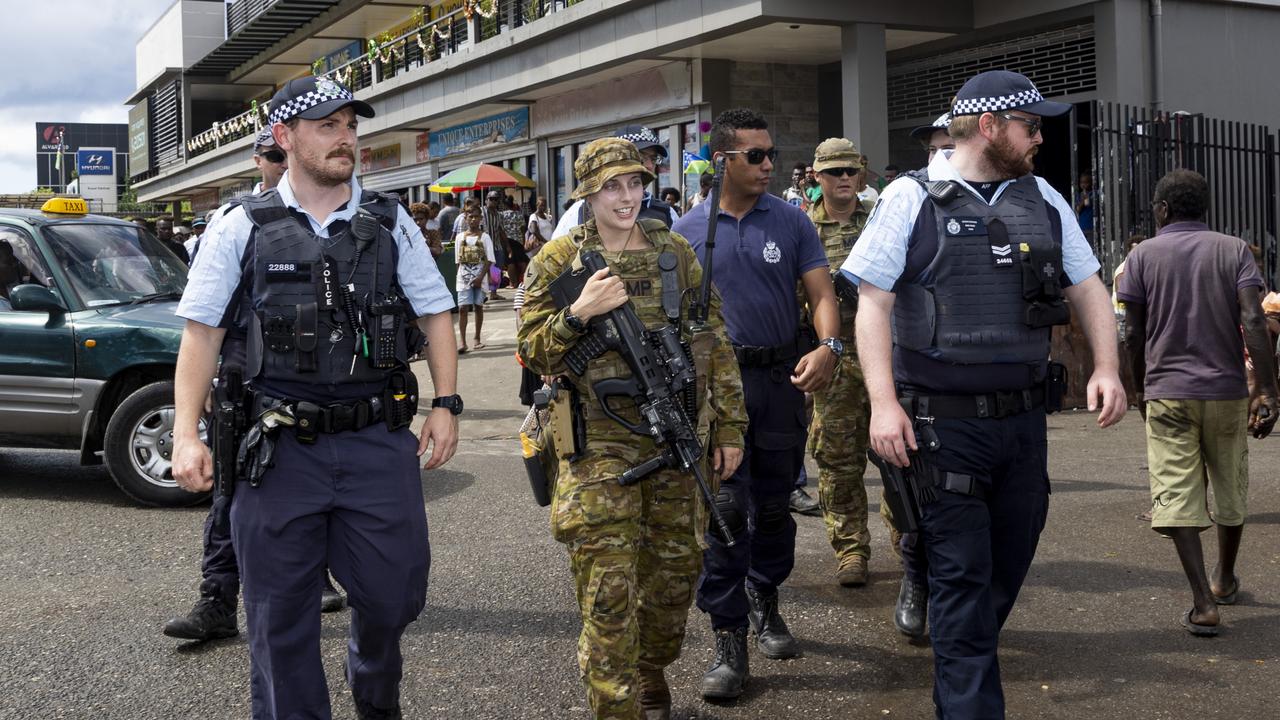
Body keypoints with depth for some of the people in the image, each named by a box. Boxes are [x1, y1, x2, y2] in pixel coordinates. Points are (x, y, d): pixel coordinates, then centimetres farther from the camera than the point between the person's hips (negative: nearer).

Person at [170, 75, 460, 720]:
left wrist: (446, 405, 2)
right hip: (281, 448, -1)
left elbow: (435, 313, 12)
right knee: (280, 617, 6)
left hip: (379, 441, 2)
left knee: (393, 593, 9)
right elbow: (202, 330, 2)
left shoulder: (388, 221, 7)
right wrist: (185, 435, -6)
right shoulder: (241, 227, 1)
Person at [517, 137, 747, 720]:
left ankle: (651, 671, 36)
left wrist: (730, 426, 7)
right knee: (608, 585, -6)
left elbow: (713, 338, 9)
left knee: (675, 570, 13)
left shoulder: (675, 252, 8)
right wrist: (579, 313, -19)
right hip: (601, 443, -3)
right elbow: (533, 351, -1)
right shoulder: (558, 261, 0)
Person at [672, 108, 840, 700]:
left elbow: (820, 292, -3)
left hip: (783, 378, 2)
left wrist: (828, 347, -22)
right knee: (725, 506, -8)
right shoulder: (690, 230, 2)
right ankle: (728, 639, -1)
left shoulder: (791, 221, 3)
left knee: (774, 502, 13)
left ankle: (764, 601, 35)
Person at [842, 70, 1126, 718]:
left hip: (1024, 420, 5)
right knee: (962, 572, 0)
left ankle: (967, 657, 38)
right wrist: (883, 402, -16)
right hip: (945, 422, -5)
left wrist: (1106, 368, -1)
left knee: (1012, 558, 16)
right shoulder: (911, 199, -4)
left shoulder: (1043, 200, 10)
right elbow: (873, 304, -7)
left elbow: (1087, 288, 15)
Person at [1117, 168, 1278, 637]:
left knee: (1177, 495, -4)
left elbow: (1134, 334, 1)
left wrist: (1141, 388, 15)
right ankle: (1224, 580, 37)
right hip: (1227, 390, 2)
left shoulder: (1143, 256, 1)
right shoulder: (1233, 250, 2)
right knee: (1230, 489, 19)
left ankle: (1204, 603, -15)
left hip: (1167, 393, -2)